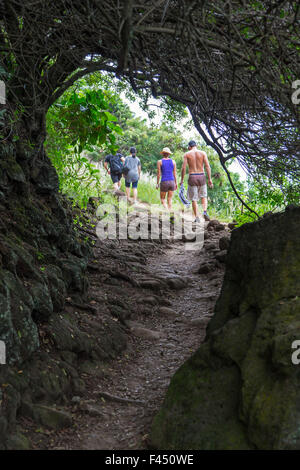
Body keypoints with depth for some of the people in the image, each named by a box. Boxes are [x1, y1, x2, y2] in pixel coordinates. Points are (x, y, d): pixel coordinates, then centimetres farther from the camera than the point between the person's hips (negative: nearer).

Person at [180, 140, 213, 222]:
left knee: (194, 199, 5)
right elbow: (207, 166, -3)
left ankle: (197, 217, 1)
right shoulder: (202, 153, 4)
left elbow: (183, 168, -5)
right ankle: (205, 211, -5)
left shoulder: (187, 154, 1)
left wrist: (182, 180, 3)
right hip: (201, 176, 1)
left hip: (192, 177, -1)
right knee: (203, 196, 18)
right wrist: (210, 179, -2)